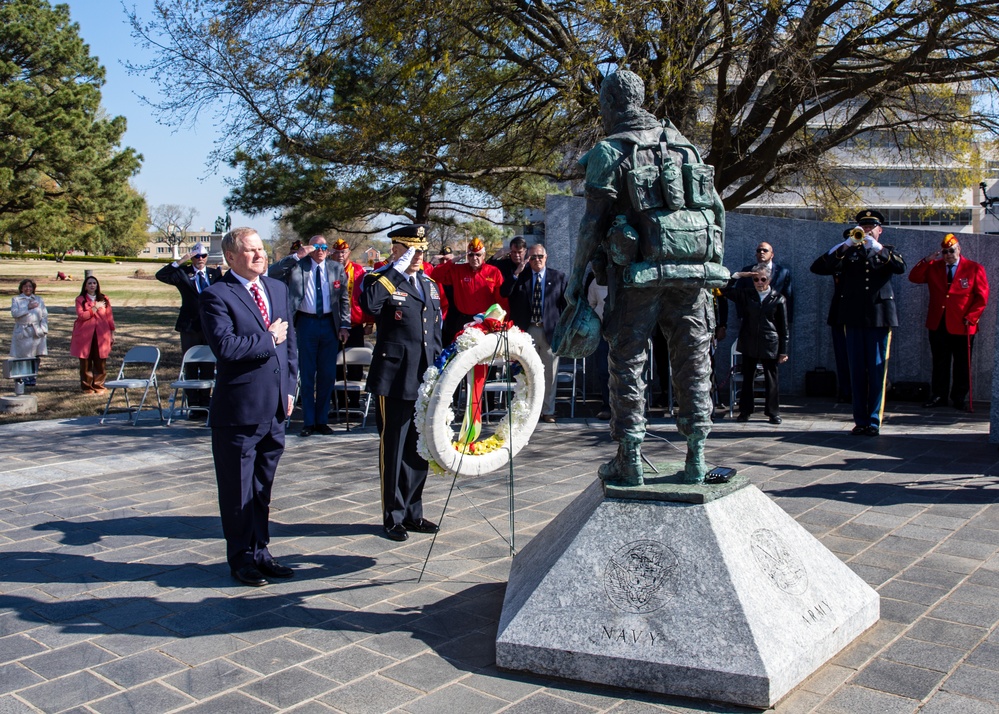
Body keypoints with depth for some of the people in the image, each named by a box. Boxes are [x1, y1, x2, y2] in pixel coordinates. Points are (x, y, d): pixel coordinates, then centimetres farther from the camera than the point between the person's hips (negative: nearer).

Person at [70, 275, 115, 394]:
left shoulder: (104, 299, 11)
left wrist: (112, 333, 9)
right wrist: (95, 308, -10)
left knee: (100, 363, -1)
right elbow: (81, 315, -10)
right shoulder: (80, 300, 5)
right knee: (86, 363, 2)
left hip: (101, 335, 1)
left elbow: (109, 317, 12)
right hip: (85, 335, -1)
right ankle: (86, 387, 10)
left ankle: (98, 386, 9)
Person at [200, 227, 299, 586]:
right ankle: (241, 559, 21)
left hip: (275, 408, 6)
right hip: (238, 410, -6)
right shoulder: (217, 296, -10)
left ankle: (260, 552, 28)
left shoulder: (278, 289, 12)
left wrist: (289, 388, 9)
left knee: (263, 487, 16)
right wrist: (268, 338, -12)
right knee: (238, 489, 7)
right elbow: (225, 346, -24)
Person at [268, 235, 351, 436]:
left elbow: (344, 299, 8)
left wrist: (344, 326, 1)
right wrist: (296, 255, -17)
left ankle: (322, 420, 17)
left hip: (329, 324, 2)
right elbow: (272, 273, -13)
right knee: (307, 374, 4)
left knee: (327, 374, 6)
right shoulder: (297, 266, 1)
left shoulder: (337, 269, 7)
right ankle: (308, 422, 12)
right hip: (306, 323, -2)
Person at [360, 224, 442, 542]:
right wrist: (398, 269, -23)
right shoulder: (380, 279, -6)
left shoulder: (429, 284, 15)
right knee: (393, 449, 3)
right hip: (395, 378, -6)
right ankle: (393, 517, 16)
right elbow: (369, 303, -30)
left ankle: (413, 512, 27)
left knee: (420, 449, 14)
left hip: (426, 381, 6)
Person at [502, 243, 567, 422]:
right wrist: (516, 273, -14)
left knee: (549, 373, 4)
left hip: (550, 330, 0)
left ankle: (548, 411, 13)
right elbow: (504, 293, -6)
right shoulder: (520, 277, 7)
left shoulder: (558, 277, 5)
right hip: (527, 331, 1)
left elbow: (565, 304, 5)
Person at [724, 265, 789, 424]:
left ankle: (773, 412, 12)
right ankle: (745, 411, 15)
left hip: (769, 345, -2)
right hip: (749, 344, 2)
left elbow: (783, 327, 2)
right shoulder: (746, 296, 8)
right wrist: (739, 275, -3)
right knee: (747, 378, 7)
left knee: (771, 379, 3)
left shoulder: (778, 299, 1)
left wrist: (783, 350, 0)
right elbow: (726, 289, 6)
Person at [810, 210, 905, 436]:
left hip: (879, 317, -1)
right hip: (854, 318, 1)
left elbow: (901, 267, -11)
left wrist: (877, 247, -17)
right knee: (856, 372, 4)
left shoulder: (887, 252, 12)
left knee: (877, 372, -2)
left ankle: (874, 422, 2)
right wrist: (846, 245, -11)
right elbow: (817, 268, -2)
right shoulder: (848, 252, 13)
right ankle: (860, 421, 10)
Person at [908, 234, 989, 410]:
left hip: (962, 327, -3)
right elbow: (914, 277, -2)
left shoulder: (974, 269, 0)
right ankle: (938, 396, 17)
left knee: (962, 365, 4)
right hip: (938, 324, 3)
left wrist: (971, 317, -11)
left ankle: (959, 399, 13)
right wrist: (927, 260, -13)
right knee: (939, 363, 10)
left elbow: (982, 296, -2)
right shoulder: (934, 267, 9)